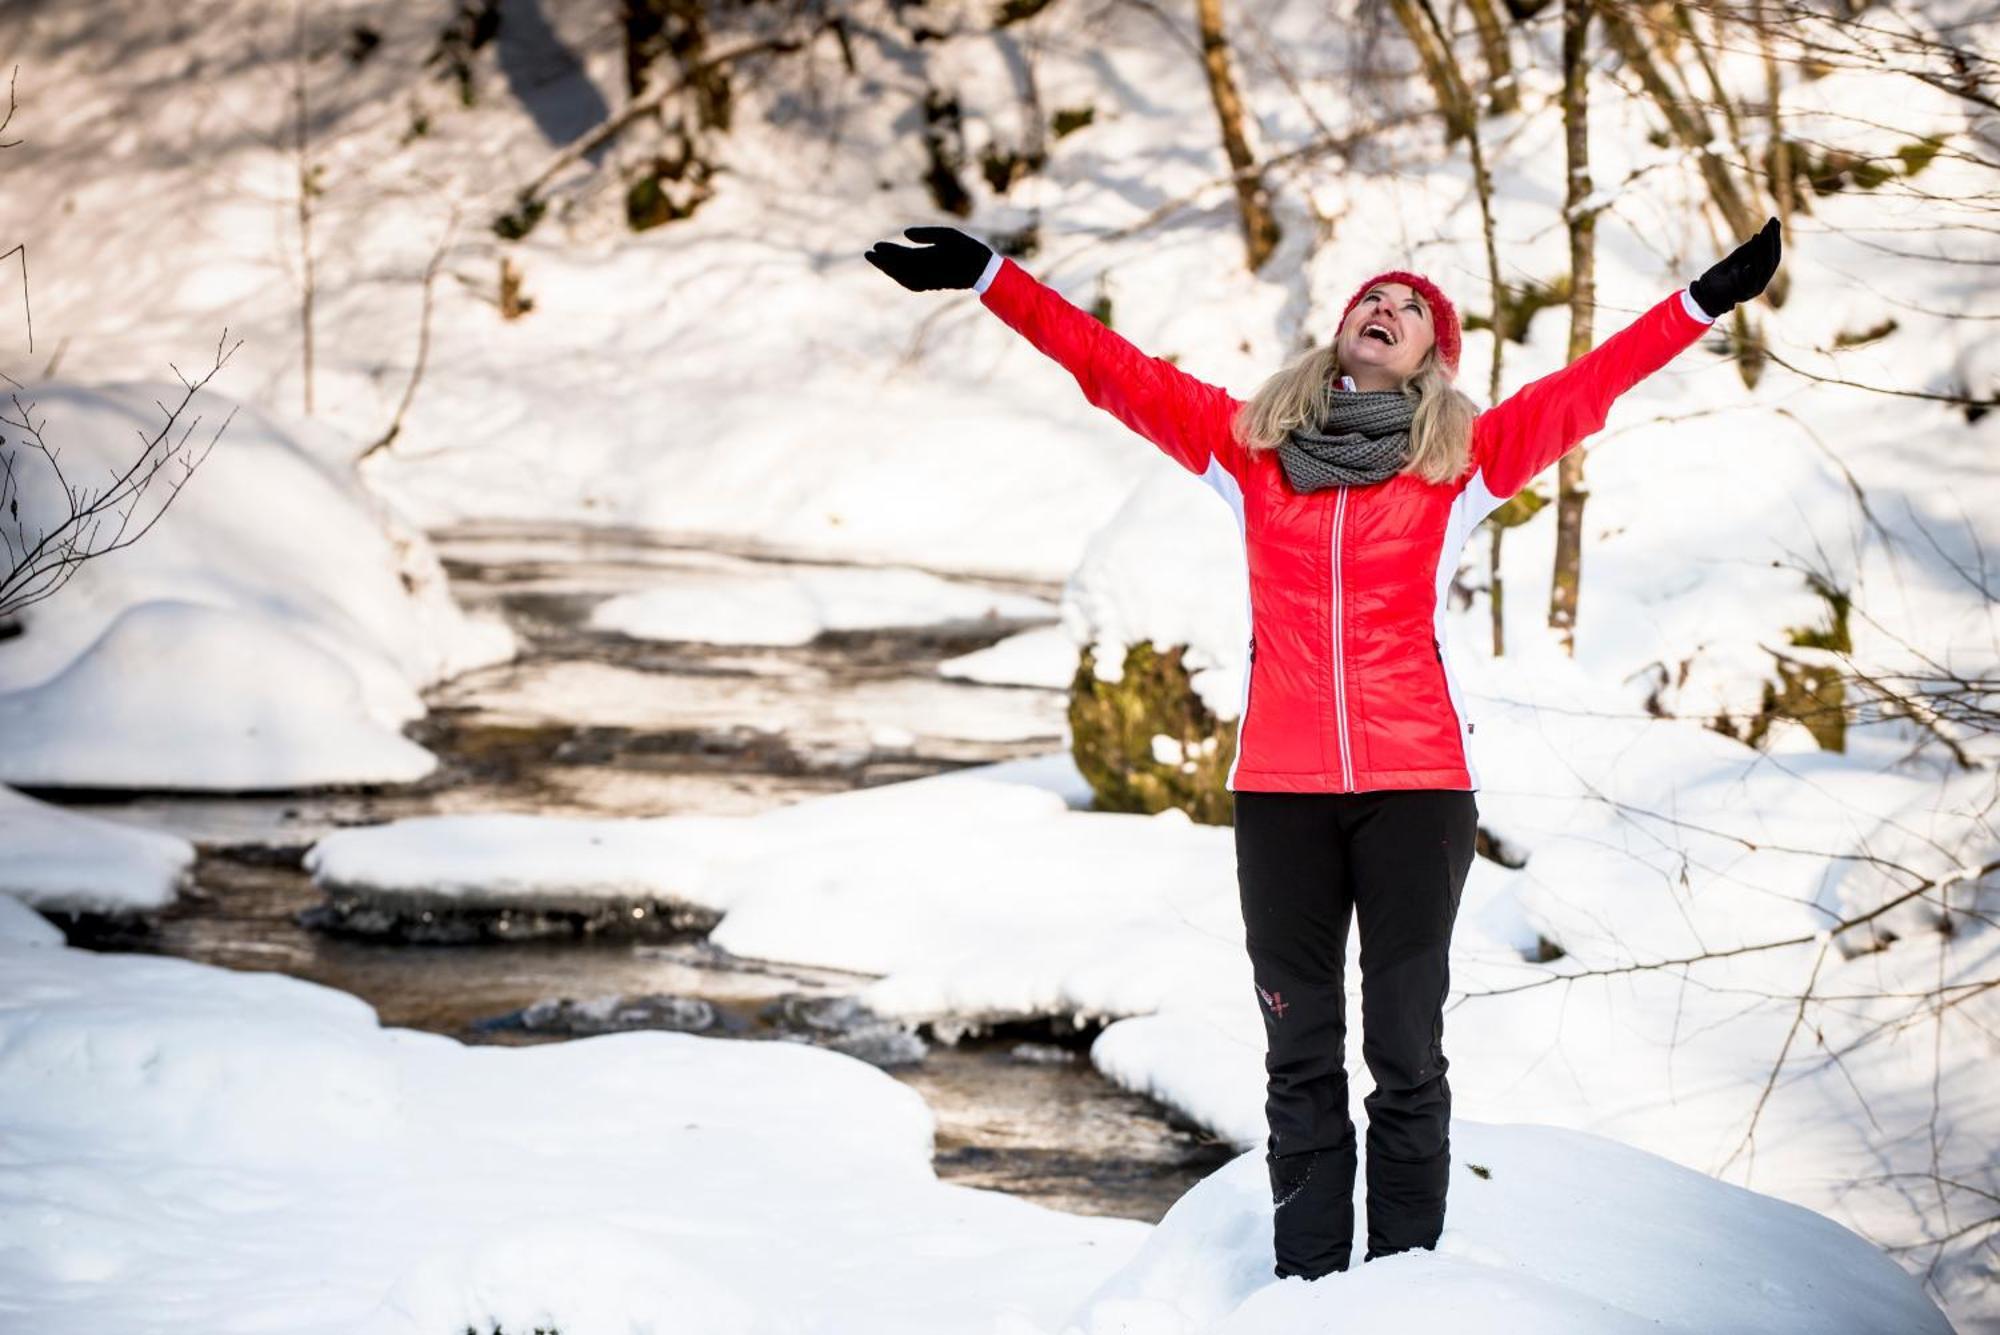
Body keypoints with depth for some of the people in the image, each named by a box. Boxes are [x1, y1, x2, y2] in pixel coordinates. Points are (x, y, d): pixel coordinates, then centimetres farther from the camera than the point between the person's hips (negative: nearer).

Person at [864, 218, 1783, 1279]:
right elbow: (1115, 370, 12)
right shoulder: (1248, 442, 12)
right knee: (1300, 1059, 5)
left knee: (1406, 1053, 0)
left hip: (1417, 786, -1)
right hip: (1280, 790, 1)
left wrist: (1704, 303, -3)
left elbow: (1583, 388, 5)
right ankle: (1307, 1291, 9)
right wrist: (989, 279, 8)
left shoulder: (1462, 458, 9)